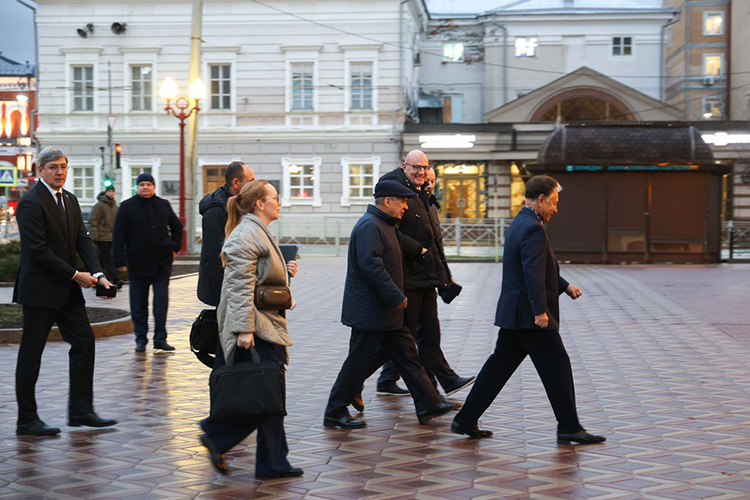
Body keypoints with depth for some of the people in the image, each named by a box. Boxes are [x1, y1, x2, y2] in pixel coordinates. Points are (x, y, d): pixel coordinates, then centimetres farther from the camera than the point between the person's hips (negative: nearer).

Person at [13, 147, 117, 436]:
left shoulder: (70, 200, 12)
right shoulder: (31, 203, -14)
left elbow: (82, 239, 8)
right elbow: (38, 250, -19)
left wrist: (97, 274, -8)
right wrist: (75, 275, -17)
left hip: (66, 290, 8)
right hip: (40, 289, -8)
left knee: (84, 341, 6)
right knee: (31, 353, 0)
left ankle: (81, 411, 14)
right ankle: (27, 420, 9)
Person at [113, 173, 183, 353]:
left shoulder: (163, 205, 8)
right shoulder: (127, 207, -1)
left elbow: (177, 226, 22)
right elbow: (118, 236, -2)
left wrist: (175, 247, 10)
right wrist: (120, 261, -8)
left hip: (162, 262, 2)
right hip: (137, 263, -2)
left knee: (161, 302, 0)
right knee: (139, 304, 5)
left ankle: (160, 338, 5)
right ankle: (141, 339, 15)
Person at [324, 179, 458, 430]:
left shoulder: (385, 225, 16)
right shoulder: (370, 226, -18)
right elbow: (371, 266, -27)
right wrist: (396, 296, -26)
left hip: (386, 312, 11)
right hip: (369, 310, -11)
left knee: (406, 353, 11)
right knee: (359, 360, -3)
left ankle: (428, 404, 16)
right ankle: (335, 413, 8)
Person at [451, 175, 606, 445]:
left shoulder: (519, 223, 17)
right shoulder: (533, 229, -16)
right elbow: (533, 272, -24)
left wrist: (565, 286, 16)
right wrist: (540, 311, -26)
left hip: (513, 314, 10)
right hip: (529, 314, -10)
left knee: (499, 365, 12)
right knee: (557, 366, -1)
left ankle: (466, 420, 13)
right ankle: (569, 428, 6)